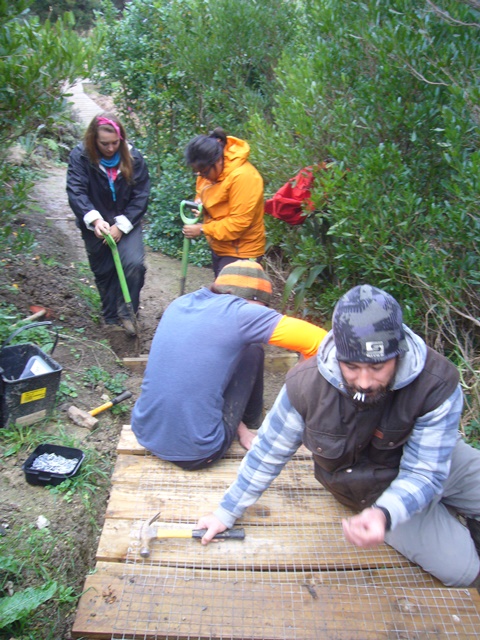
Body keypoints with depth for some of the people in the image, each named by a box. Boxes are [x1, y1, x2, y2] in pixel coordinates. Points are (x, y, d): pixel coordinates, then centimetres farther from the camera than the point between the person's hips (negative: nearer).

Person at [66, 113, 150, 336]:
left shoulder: (133, 157, -9)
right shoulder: (80, 156, -12)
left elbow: (140, 196, -9)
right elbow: (76, 192, -21)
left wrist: (121, 226, -18)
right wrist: (94, 219, -38)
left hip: (126, 223, 0)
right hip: (95, 226, 0)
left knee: (134, 264, -21)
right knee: (103, 273, 10)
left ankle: (126, 312, 0)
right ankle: (111, 319, 29)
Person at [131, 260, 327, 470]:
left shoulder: (178, 304, 6)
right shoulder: (239, 313, -13)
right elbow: (317, 341, -12)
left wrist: (238, 426, 18)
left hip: (145, 435, 6)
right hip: (197, 455, -6)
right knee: (251, 351, 7)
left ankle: (242, 423, 35)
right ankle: (251, 420, 29)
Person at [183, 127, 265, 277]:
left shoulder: (243, 176, -27)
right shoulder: (210, 168, -1)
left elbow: (239, 222, -27)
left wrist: (203, 229, -23)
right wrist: (199, 202, -5)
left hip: (240, 253, -9)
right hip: (219, 246, 9)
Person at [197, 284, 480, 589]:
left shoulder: (437, 384, -32)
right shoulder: (306, 382, -29)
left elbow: (424, 474, -26)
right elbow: (269, 451, -14)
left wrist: (384, 515, -47)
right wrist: (226, 513, -6)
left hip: (439, 461, 1)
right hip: (376, 491, -1)